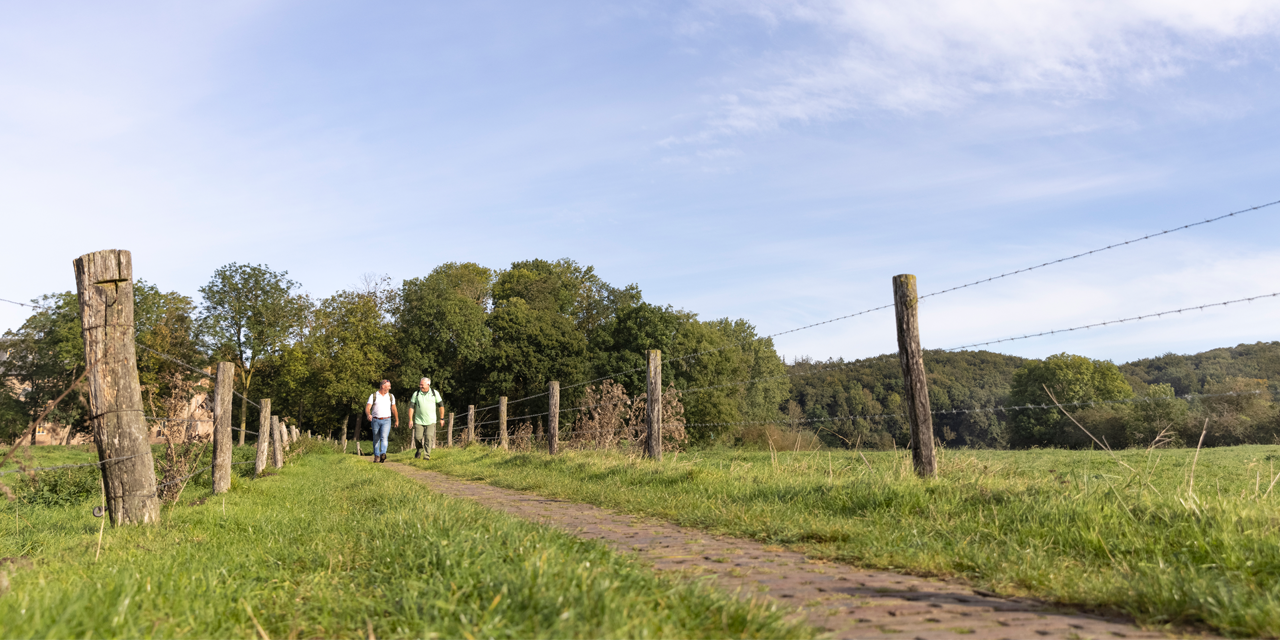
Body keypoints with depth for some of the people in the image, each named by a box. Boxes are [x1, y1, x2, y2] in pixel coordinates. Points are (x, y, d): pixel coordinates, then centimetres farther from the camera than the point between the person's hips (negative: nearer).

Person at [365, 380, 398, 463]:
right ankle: (376, 456, 20)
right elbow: (367, 407, -9)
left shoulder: (391, 396, 9)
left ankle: (383, 454, -33)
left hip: (386, 420, 0)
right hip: (375, 420, 0)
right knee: (376, 439, 8)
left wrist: (397, 420, 23)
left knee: (384, 437, -19)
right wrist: (368, 415, -31)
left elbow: (394, 409, 19)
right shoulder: (373, 396, 1)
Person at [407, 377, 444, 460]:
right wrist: (410, 419, -5)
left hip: (431, 421, -1)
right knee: (417, 437, -4)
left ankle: (427, 456, -5)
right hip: (419, 420, 1)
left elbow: (441, 405, 6)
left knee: (429, 438, -11)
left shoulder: (435, 393, -1)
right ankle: (420, 450, 25)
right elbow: (411, 407, 1)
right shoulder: (416, 394, -1)